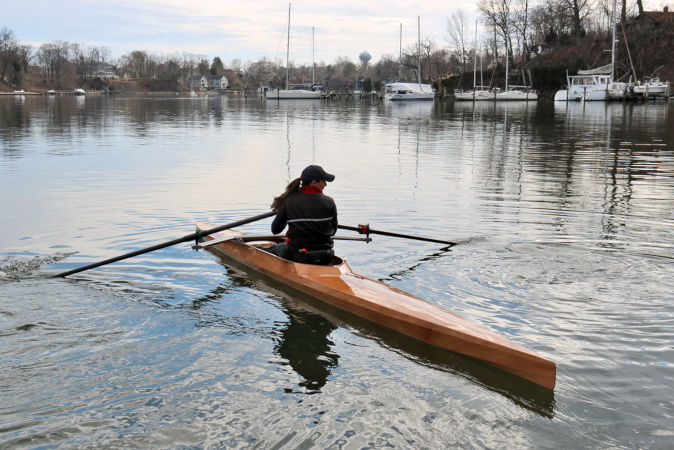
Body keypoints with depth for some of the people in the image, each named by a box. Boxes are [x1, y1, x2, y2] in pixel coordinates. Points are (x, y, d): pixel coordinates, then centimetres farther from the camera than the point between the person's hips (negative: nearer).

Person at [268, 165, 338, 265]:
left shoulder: (289, 201, -7)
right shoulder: (329, 202, -7)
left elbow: (275, 230, 0)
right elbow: (333, 231, 3)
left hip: (295, 257, -1)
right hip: (324, 259, 1)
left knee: (272, 249, 30)